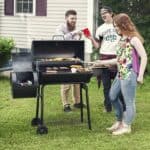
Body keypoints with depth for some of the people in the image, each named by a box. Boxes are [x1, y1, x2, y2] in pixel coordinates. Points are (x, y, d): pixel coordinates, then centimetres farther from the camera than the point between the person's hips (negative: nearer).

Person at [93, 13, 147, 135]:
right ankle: (119, 121, 30)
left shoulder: (133, 39, -12)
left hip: (129, 74, -10)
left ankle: (126, 126, 10)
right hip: (120, 74, 10)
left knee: (129, 101, -1)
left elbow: (144, 57, -13)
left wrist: (140, 75, -15)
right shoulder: (122, 40, 13)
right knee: (113, 96, 16)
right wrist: (103, 62, 19)